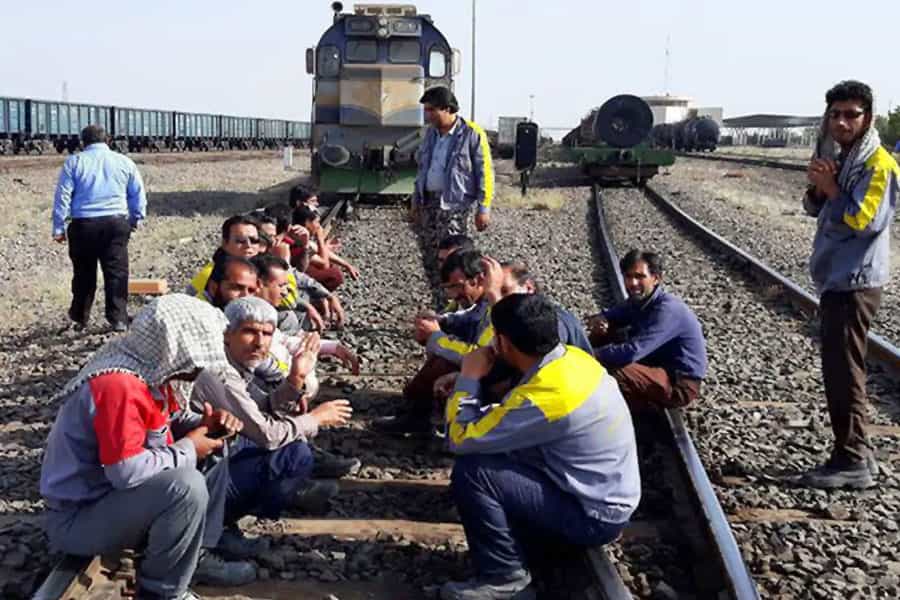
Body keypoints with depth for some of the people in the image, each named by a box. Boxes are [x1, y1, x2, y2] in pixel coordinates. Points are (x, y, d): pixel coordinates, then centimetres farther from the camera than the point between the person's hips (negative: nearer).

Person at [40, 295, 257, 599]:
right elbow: (126, 471, -33)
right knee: (187, 486, -31)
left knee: (213, 453, 10)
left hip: (116, 493, 10)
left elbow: (170, 420, 15)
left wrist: (205, 425, -6)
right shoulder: (119, 385, -29)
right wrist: (187, 449, -19)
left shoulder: (149, 371, 0)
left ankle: (198, 556, 10)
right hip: (78, 518, -10)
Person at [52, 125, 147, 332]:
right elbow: (139, 195, 12)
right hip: (116, 223, 0)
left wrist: (59, 227, 4)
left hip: (83, 224, 0)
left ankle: (79, 318, 23)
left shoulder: (74, 162, 3)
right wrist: (137, 220, 26)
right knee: (117, 272, 3)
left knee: (84, 273, 12)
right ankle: (118, 319, -2)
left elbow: (62, 196, 0)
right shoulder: (125, 162, 8)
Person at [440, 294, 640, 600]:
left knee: (470, 472, -18)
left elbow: (460, 439, -22)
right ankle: (523, 549, 16)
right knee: (493, 456, 13)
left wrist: (468, 378, -11)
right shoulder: (572, 357, -4)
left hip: (593, 515, -9)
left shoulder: (544, 396, -30)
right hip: (607, 496, 9)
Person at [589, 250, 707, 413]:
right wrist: (600, 319, -10)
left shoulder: (667, 310, -28)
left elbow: (632, 352, -36)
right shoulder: (639, 299, -2)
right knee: (602, 333, 1)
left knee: (616, 373, -34)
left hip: (679, 383, -9)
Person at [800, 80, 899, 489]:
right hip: (836, 277, 10)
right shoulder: (840, 157, 15)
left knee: (844, 370, -8)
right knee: (838, 368, 14)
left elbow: (864, 219, -22)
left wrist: (831, 188, -16)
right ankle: (857, 453, 23)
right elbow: (815, 208, 17)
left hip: (856, 281, -10)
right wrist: (818, 186, -2)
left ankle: (852, 461, -3)